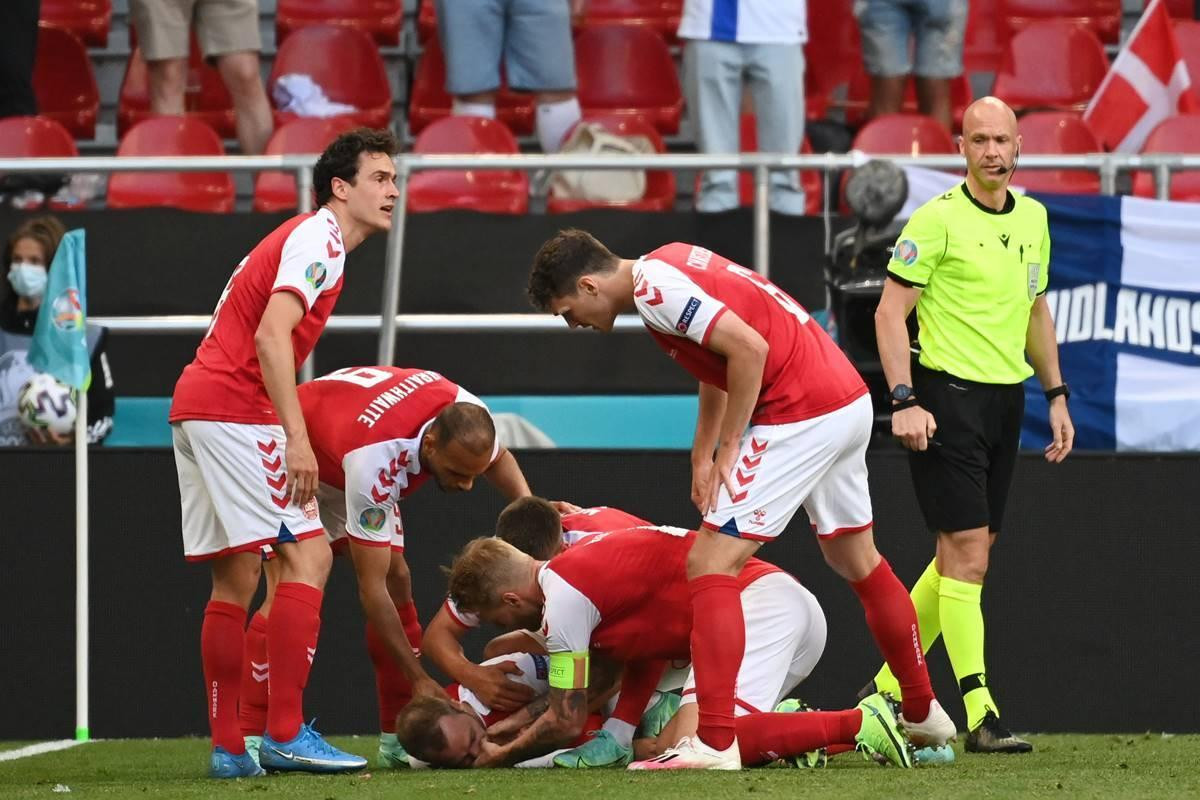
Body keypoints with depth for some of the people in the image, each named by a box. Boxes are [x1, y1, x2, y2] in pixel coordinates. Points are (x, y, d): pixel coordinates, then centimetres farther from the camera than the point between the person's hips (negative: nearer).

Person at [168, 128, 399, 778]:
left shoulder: (304, 238, 23)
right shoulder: (319, 239, -8)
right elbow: (271, 335, -20)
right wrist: (297, 438, -24)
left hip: (195, 407, 10)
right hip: (234, 409, -10)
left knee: (236, 576, 10)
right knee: (307, 554, -11)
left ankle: (227, 747, 9)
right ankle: (286, 732, -16)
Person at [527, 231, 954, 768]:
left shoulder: (656, 290, -16)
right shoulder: (668, 265, 14)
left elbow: (749, 348, -24)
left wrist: (726, 449, -15)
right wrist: (702, 455, 17)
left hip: (800, 416, -10)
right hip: (851, 401, 10)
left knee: (711, 567, -10)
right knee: (859, 564, 25)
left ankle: (714, 742, -15)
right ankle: (923, 714, 39)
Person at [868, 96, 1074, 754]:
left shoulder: (1033, 219, 12)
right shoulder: (938, 219, -9)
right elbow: (891, 311, -10)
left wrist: (1056, 395, 18)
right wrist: (904, 400, -19)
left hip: (1006, 399, 7)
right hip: (948, 397, -7)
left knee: (967, 551, 10)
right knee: (967, 552, -11)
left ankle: (888, 687, 22)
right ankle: (980, 717, -13)